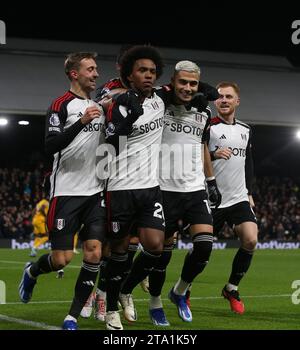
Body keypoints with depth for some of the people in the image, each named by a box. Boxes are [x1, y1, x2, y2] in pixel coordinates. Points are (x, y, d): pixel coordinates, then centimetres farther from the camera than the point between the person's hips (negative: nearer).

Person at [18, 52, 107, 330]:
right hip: (66, 191, -6)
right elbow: (51, 146, -18)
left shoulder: (101, 106, 16)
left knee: (94, 253, -6)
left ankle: (73, 317, 3)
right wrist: (81, 122, -29)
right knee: (61, 259, -5)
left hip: (95, 192, 6)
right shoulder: (62, 105, -6)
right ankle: (32, 272, 28)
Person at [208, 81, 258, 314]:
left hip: (239, 199, 4)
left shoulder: (245, 130, 13)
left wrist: (249, 193, 19)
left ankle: (232, 288, 5)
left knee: (251, 240, -14)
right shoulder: (208, 127, -6)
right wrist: (213, 154, -26)